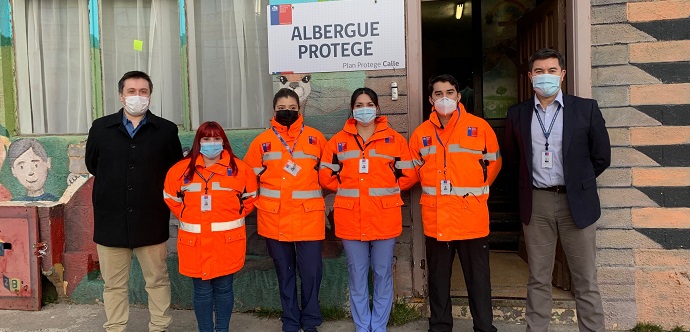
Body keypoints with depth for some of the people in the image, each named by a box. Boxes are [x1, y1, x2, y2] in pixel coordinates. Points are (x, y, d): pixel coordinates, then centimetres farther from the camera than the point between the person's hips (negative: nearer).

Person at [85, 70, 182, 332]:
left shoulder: (166, 130, 0)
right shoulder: (101, 128, 4)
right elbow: (92, 165, 16)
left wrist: (153, 191, 5)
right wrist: (114, 186, 14)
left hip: (152, 221, -1)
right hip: (111, 221, 1)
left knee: (158, 280, 10)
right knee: (114, 284, 12)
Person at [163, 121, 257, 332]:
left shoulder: (239, 168, -1)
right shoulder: (182, 169, 3)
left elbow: (250, 197, 8)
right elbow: (171, 198, 14)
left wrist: (233, 217, 2)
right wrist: (189, 218, 7)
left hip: (227, 241, -1)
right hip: (195, 242, 1)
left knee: (223, 288, 10)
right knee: (202, 291, 9)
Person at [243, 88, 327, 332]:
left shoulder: (315, 138, 3)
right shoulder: (262, 141, 4)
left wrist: (312, 193, 6)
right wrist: (266, 196, 4)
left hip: (308, 216, -1)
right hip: (275, 218, 1)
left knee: (311, 271, 2)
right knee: (284, 271, 12)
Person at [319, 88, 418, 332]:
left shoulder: (394, 139, 2)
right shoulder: (339, 141, 5)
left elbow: (408, 175, 4)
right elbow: (326, 176, 9)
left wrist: (387, 190, 2)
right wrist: (347, 190, 4)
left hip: (384, 218, -1)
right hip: (351, 220, 1)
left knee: (383, 274, 8)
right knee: (357, 276, 10)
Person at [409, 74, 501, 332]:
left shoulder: (480, 127, -1)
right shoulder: (421, 133, 6)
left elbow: (493, 163, 7)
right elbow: (415, 170, 16)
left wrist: (475, 189, 7)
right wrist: (434, 188, 9)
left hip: (471, 215, -2)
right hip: (435, 217, 3)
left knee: (478, 277, 7)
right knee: (438, 277, 13)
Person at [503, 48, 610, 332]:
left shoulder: (586, 109, -2)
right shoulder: (518, 114, 4)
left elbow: (601, 156, 4)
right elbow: (511, 158, 15)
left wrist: (577, 183, 6)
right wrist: (528, 183, 9)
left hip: (576, 202, -1)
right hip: (536, 203, 2)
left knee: (586, 280, 6)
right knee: (538, 279, 10)